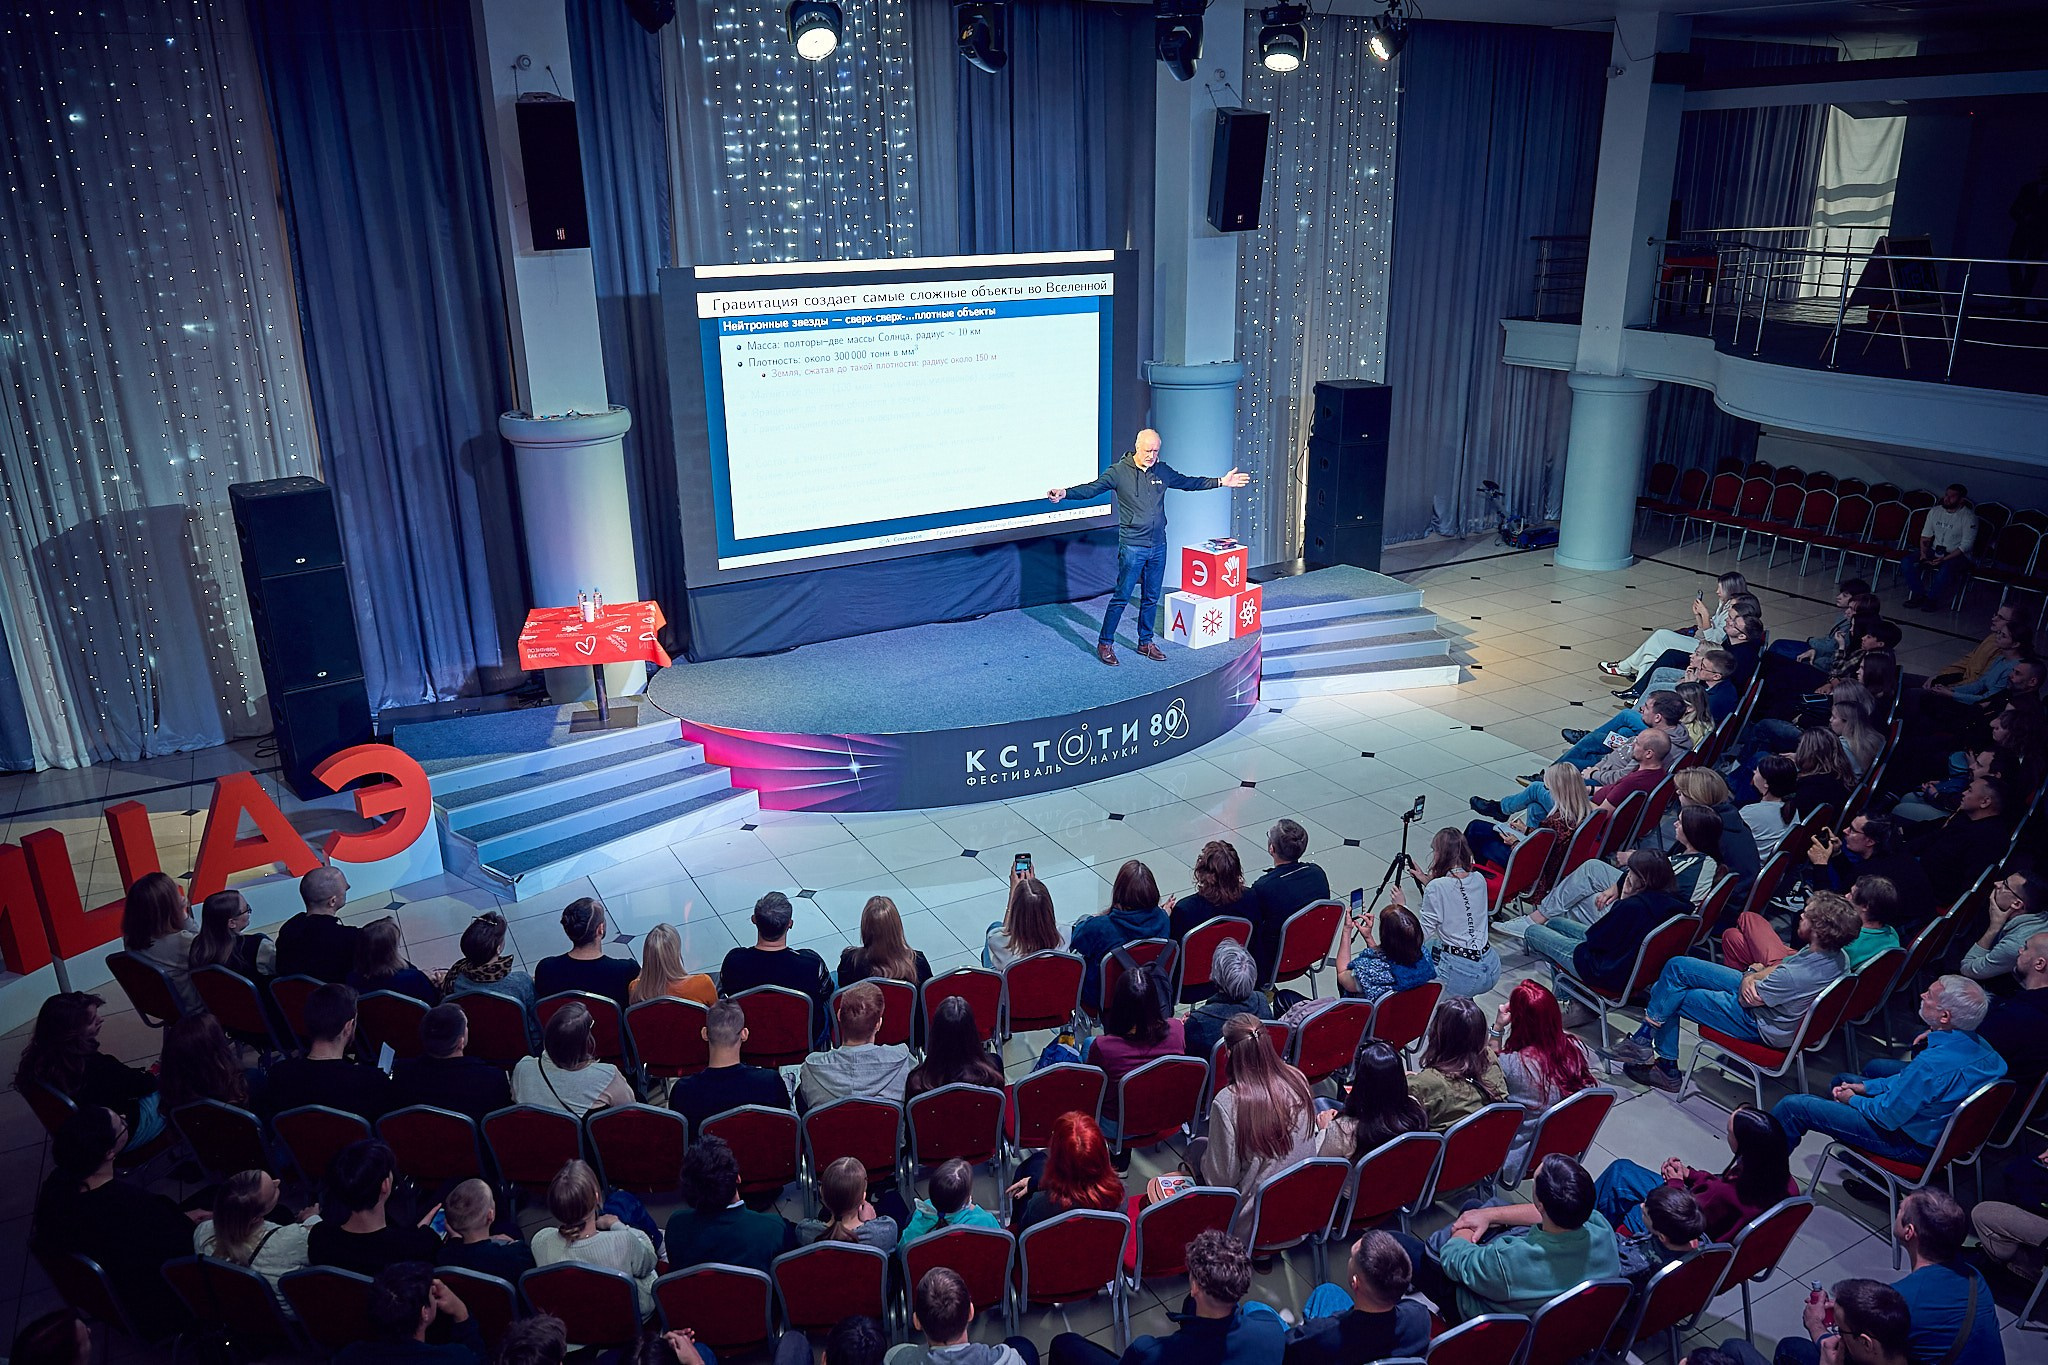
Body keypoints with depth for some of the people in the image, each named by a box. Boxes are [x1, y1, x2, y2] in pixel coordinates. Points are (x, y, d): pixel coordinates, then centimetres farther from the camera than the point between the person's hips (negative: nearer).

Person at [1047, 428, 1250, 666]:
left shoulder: (1163, 471, 8)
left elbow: (1188, 482, 23)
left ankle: (1146, 643, 26)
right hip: (1132, 546, -5)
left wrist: (1221, 482, 24)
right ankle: (1105, 644, 7)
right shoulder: (1119, 472, -7)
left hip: (1158, 546, 5)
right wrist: (1065, 493, -34)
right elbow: (1092, 488, -17)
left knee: (1151, 597, 13)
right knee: (1121, 596, -4)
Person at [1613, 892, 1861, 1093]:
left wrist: (1750, 975, 0)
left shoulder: (1794, 977, -37)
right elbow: (1780, 966, 5)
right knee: (1676, 966, 6)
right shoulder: (1836, 954, -11)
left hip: (1757, 1025, -9)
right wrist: (1751, 977, -13)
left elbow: (1746, 1000, -20)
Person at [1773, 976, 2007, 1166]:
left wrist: (1854, 1100, -5)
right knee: (1845, 1079, 30)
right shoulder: (1977, 1045, -9)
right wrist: (1866, 1087, 9)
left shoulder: (1931, 1064, -38)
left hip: (1912, 1145, -9)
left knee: (1792, 1106, -8)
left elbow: (1887, 1117, -25)